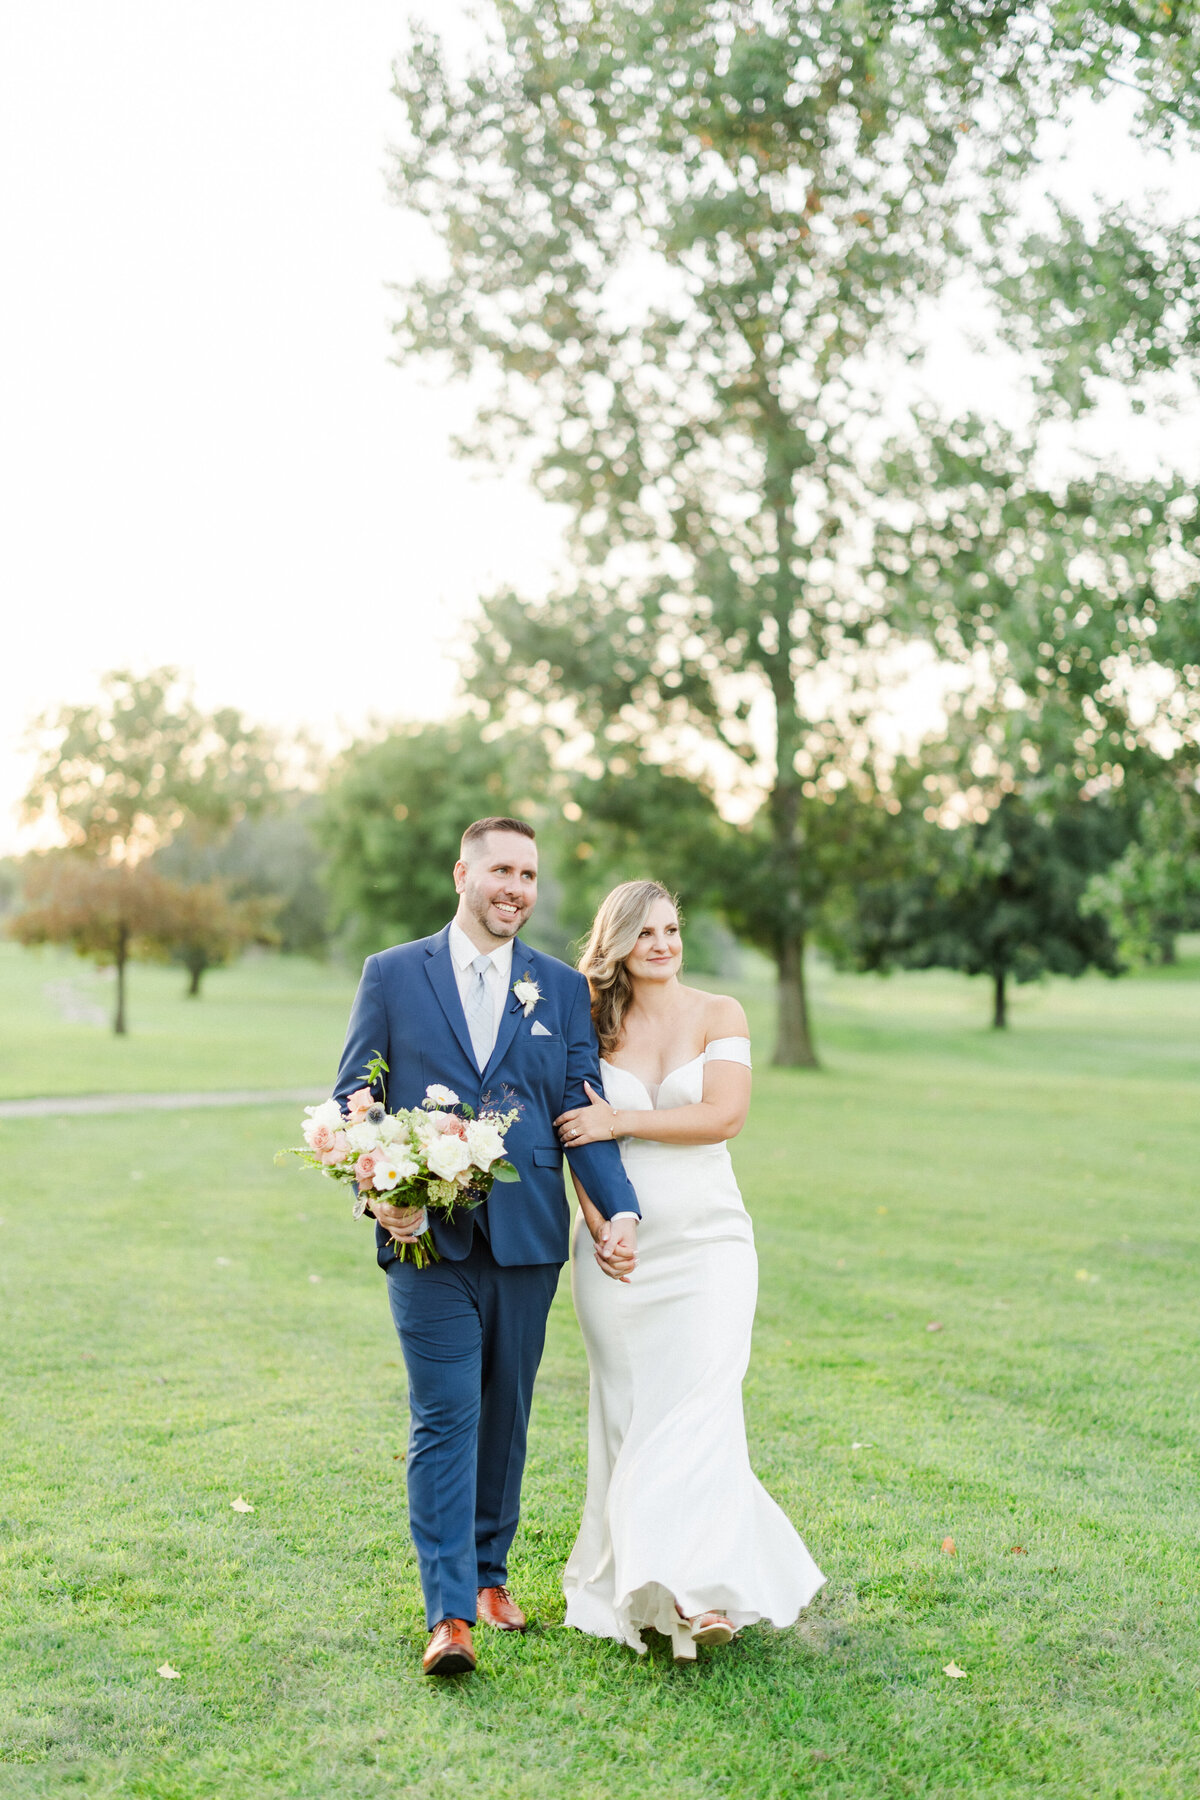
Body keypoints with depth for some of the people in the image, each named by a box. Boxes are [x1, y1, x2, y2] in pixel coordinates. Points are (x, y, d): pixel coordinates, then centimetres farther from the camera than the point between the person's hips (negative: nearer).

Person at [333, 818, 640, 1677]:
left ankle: (490, 1571, 29)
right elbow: (353, 1100, 4)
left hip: (526, 1240, 2)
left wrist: (621, 1209, -10)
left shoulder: (563, 988, 8)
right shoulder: (391, 974, 3)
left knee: (505, 1414, 11)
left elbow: (584, 1114, 4)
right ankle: (450, 1613, -1)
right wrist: (375, 1191, -13)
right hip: (428, 1235, -2)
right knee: (444, 1419, -5)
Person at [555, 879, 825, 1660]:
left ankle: (703, 1591, -9)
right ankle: (634, 1581, 17)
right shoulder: (593, 1025, 5)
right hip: (618, 1245, 2)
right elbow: (576, 1132, 3)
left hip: (707, 1239, -2)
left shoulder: (720, 1015, 0)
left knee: (700, 1400, -11)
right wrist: (596, 1223, -9)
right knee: (627, 1410, 6)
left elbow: (725, 1115, -11)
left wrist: (623, 1121, -12)